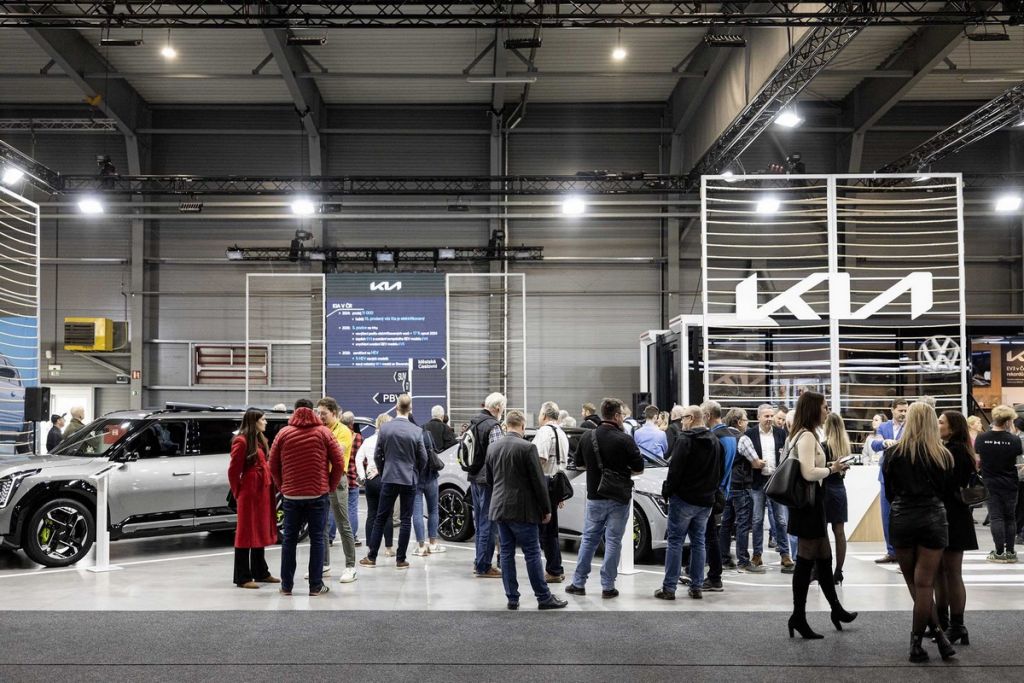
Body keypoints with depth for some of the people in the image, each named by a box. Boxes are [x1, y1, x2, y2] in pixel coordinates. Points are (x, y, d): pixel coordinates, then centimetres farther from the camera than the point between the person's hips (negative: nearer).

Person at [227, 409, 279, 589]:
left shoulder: (261, 441, 16)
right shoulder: (241, 442, -11)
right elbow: (233, 471, -10)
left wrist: (271, 488, 6)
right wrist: (238, 493, -2)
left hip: (264, 492, 9)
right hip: (249, 493, -9)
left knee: (261, 532, 15)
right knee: (246, 533, -2)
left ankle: (261, 572, 26)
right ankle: (242, 577, 4)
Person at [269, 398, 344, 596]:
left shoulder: (283, 433, 3)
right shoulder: (324, 433, 0)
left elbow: (273, 465, 5)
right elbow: (338, 464, -2)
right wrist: (330, 487, 10)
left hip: (291, 495, 2)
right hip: (318, 495, -1)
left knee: (289, 539, 10)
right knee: (317, 539, 3)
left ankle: (286, 585, 13)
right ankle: (316, 586, 3)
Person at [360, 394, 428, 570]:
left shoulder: (385, 428, -6)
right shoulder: (416, 431, -8)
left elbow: (377, 455, 0)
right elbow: (423, 458, -2)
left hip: (389, 479, 1)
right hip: (409, 480, -1)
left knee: (381, 518, 10)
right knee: (406, 520, 6)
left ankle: (371, 557, 12)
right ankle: (400, 560, 7)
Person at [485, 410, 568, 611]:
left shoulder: (492, 447, 5)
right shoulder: (527, 447, -14)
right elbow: (538, 481, -12)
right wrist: (546, 509, -4)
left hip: (499, 509, 6)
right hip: (522, 510, -6)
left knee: (506, 553, 9)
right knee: (532, 554, 0)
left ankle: (512, 598, 12)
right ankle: (544, 598, 5)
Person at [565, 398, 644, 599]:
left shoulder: (587, 438, 0)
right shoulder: (624, 440, -14)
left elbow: (579, 462, 14)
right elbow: (639, 468, -10)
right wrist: (623, 471, 7)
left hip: (594, 497, 4)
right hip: (618, 499, -4)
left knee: (588, 539, 14)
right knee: (613, 541, 4)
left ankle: (578, 583, 16)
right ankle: (608, 586, 7)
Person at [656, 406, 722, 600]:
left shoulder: (685, 439, -14)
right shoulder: (715, 442, 10)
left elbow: (675, 469, -17)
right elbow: (719, 472, 17)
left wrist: (667, 491, -6)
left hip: (683, 498, -6)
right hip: (706, 500, 7)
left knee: (675, 541, -1)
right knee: (698, 542, 12)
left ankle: (669, 588, 0)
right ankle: (696, 587, 14)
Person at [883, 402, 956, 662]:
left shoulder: (893, 452, -3)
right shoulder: (943, 455, -1)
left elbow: (888, 491, 3)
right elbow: (947, 490, 7)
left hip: (902, 519, -1)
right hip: (933, 519, 1)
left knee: (915, 584, 12)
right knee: (925, 583, 4)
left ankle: (939, 635, 5)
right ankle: (916, 644, 7)